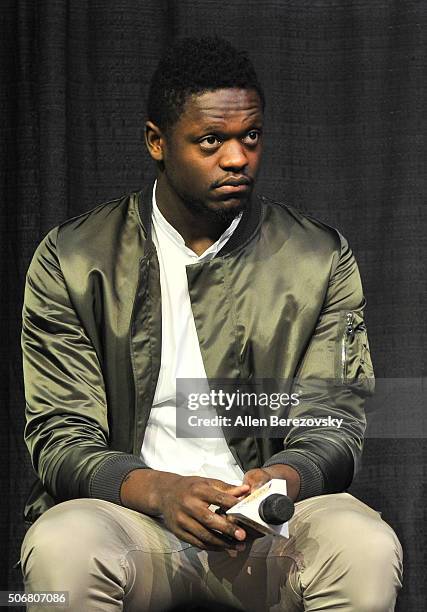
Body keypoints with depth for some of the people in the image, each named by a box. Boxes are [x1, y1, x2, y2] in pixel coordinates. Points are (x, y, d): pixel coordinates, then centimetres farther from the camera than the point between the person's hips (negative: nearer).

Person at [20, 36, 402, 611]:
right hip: (132, 511, -1)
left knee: (368, 549, -30)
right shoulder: (70, 261, 0)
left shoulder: (321, 260, 5)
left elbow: (334, 424, 3)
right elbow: (61, 435, -4)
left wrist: (278, 480, -22)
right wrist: (159, 491, -25)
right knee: (59, 549, -35)